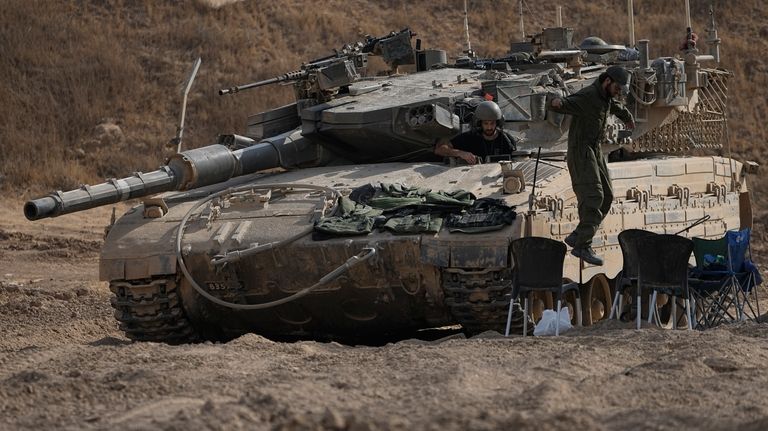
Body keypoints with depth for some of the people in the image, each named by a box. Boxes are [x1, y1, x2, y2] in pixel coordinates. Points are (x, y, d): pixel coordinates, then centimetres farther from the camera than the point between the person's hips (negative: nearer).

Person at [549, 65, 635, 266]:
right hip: (580, 151, -10)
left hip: (595, 151, 10)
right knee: (593, 197, -19)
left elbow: (617, 107, 35)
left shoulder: (606, 98, 10)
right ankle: (583, 246, -20)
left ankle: (577, 237, 13)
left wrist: (628, 119, 57)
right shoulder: (586, 97, -19)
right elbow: (562, 105, -36)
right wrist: (556, 103, -61)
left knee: (606, 197, 7)